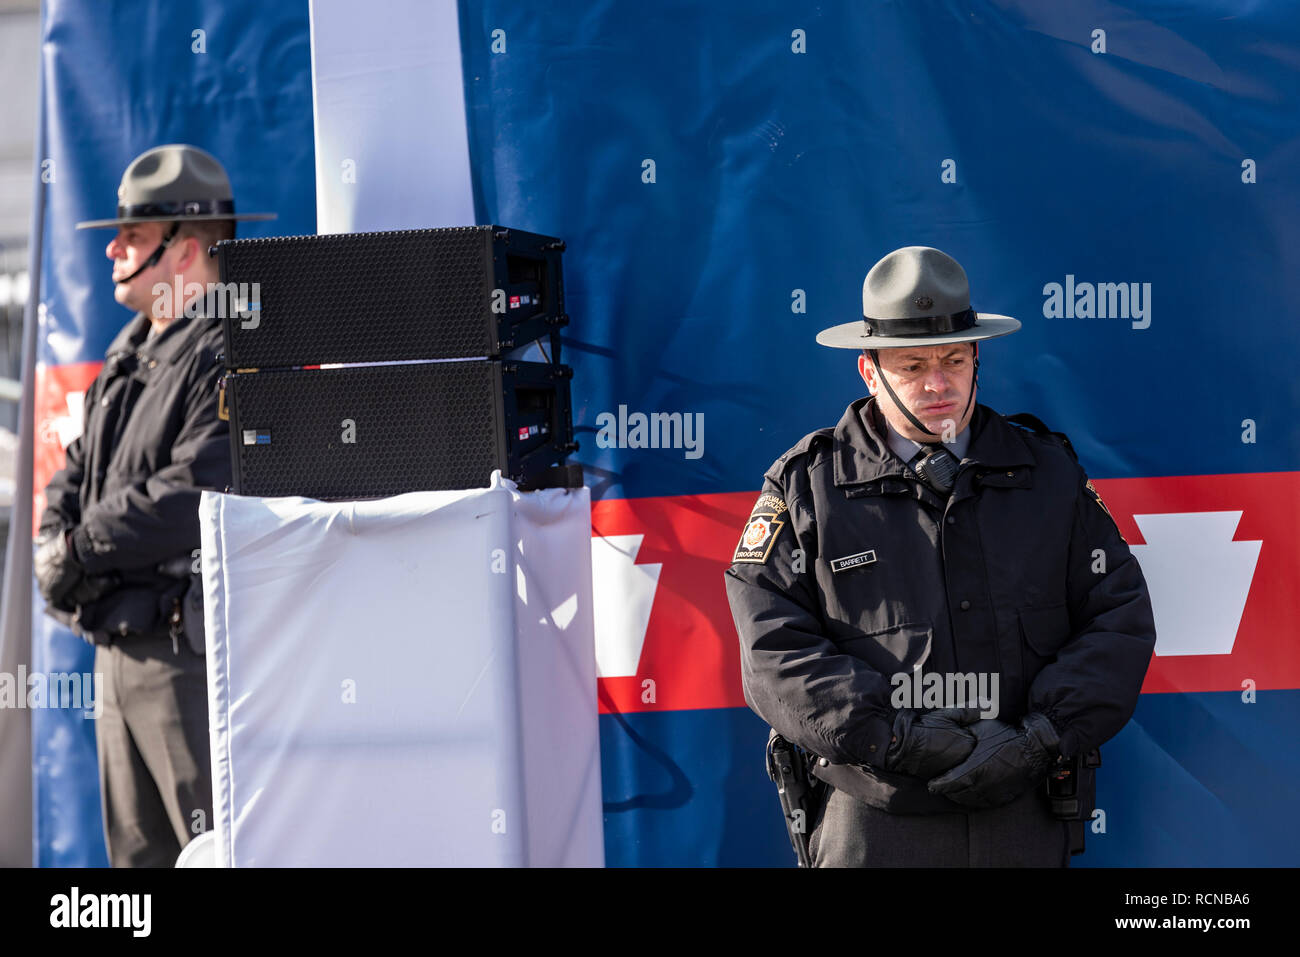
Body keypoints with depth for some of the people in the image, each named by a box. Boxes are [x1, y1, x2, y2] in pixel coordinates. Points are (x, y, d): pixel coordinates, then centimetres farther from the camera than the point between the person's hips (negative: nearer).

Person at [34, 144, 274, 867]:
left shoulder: (236, 356, -14)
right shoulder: (130, 359, 18)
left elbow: (194, 495, -24)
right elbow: (78, 473, 20)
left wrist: (82, 549, -13)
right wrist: (55, 540, -2)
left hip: (194, 652, -10)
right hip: (119, 650, 10)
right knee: (141, 854, 15)